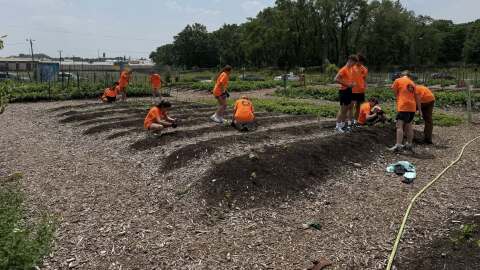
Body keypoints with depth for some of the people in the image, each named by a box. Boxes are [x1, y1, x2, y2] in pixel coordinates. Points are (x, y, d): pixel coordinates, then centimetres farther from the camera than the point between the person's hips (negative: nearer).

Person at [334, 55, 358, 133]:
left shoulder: (351, 69, 13)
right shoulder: (343, 69, -14)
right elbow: (336, 79, -24)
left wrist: (352, 83, 5)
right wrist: (346, 84, -22)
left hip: (349, 90, 9)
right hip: (344, 91, -9)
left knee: (347, 108, 12)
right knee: (343, 109, -5)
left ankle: (343, 125, 21)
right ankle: (338, 126, 4)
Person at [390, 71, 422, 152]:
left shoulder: (398, 80, 4)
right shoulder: (412, 83, 18)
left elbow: (395, 93, 4)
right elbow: (417, 97, 17)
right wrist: (419, 110, 20)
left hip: (403, 106, -6)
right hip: (412, 107, 6)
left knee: (399, 126, -12)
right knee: (409, 126, 16)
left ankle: (398, 145, -22)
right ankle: (409, 144, 21)